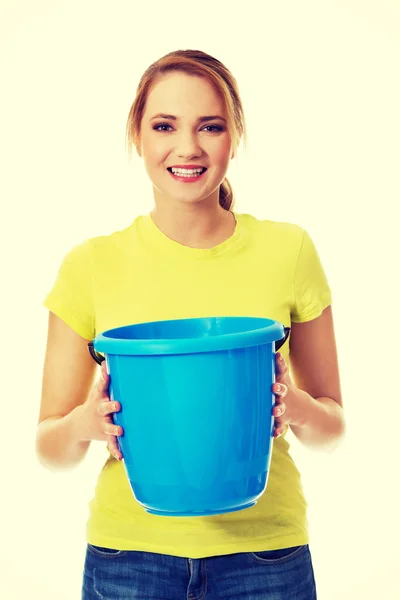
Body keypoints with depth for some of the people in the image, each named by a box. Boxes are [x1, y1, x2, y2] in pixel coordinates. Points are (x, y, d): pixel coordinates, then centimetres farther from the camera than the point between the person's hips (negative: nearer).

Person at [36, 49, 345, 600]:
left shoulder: (288, 251, -4)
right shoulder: (92, 264, -5)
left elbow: (332, 428, 3)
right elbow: (50, 447, 1)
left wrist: (297, 407, -17)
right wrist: (84, 422, -20)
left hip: (264, 551, 1)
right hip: (127, 553, 0)